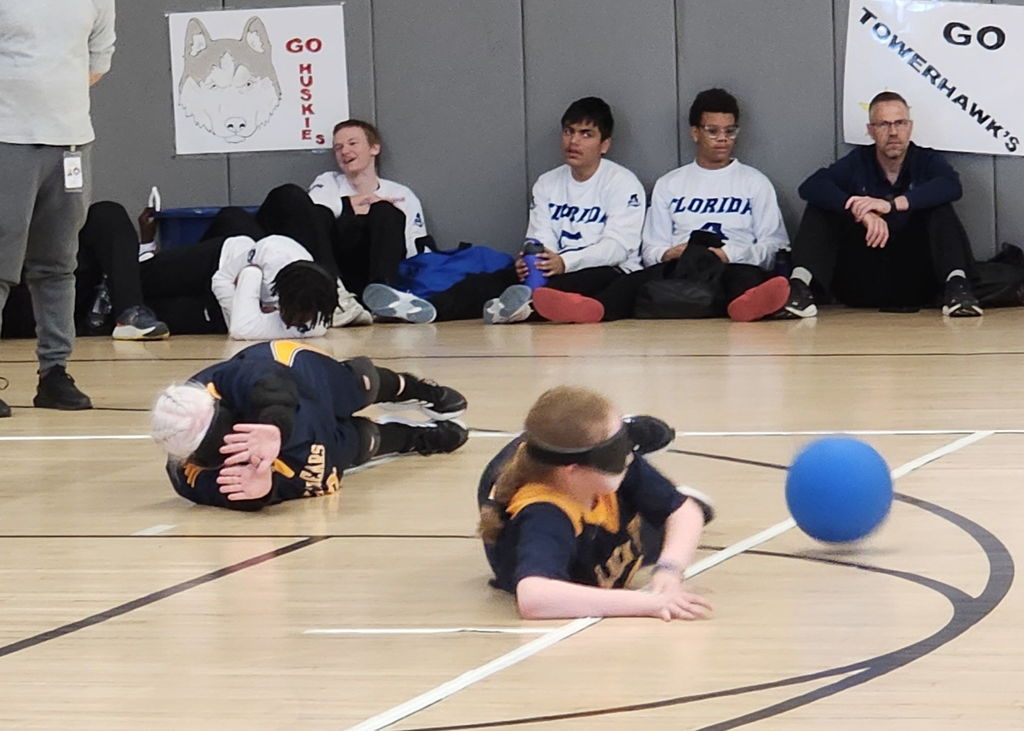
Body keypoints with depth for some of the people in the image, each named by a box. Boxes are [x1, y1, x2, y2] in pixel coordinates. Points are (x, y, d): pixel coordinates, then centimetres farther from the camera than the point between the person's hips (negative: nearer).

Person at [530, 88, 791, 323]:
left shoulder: (755, 182, 19)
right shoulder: (669, 184, 24)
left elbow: (774, 244, 10)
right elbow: (651, 249, 17)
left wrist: (729, 254, -8)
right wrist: (668, 254, -7)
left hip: (731, 269, 0)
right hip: (678, 268, 0)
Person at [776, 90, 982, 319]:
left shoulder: (926, 160, 4)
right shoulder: (858, 162, 5)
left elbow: (951, 186, -21)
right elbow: (810, 187, -14)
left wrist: (892, 204, -32)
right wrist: (861, 212, -30)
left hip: (914, 281, -1)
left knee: (940, 210, -18)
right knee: (821, 209, -12)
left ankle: (955, 286, -38)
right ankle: (800, 287, -31)